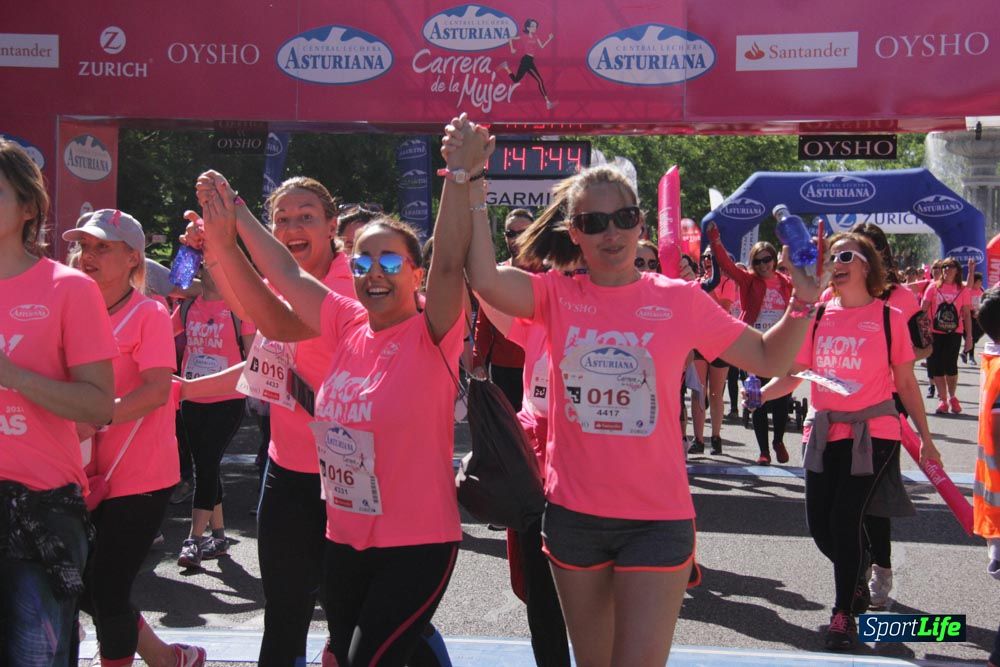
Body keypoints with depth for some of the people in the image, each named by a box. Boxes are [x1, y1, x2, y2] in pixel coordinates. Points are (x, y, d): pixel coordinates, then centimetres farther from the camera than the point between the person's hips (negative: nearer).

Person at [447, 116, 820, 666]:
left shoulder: (681, 300, -3)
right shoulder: (558, 296, -2)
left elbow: (769, 359, 5)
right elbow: (483, 279, -21)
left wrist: (802, 302, -12)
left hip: (657, 517, -2)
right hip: (574, 514, 2)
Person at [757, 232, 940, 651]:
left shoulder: (889, 317, -2)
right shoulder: (818, 316, 4)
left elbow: (906, 384, 4)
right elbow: (794, 373, 4)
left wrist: (925, 438, 6)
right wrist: (759, 395, -14)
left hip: (873, 435, -3)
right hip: (824, 434, 4)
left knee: (845, 519, -12)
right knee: (820, 525, 5)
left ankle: (844, 614, 6)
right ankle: (855, 583, 36)